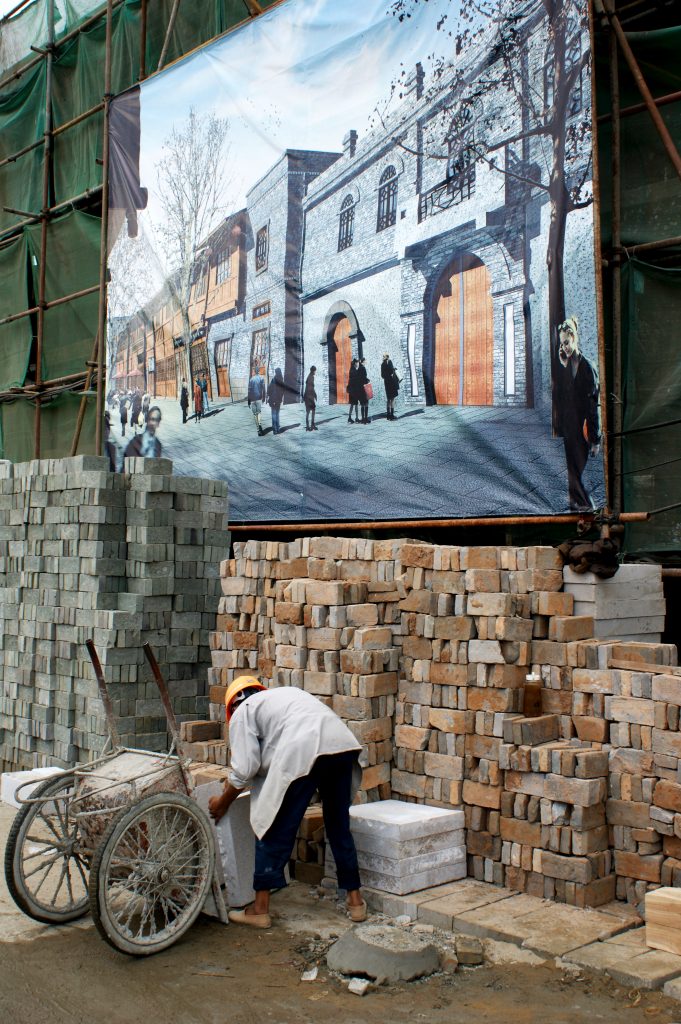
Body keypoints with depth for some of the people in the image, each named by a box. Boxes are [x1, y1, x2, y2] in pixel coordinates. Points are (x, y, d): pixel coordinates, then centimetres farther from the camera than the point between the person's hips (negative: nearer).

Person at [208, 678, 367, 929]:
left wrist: (222, 802, 23)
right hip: (343, 743, 7)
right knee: (340, 828, 21)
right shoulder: (284, 693, 37)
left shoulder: (242, 712, 16)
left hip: (303, 753, -7)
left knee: (275, 830, 7)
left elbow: (244, 770, 8)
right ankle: (355, 901, 27)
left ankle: (260, 909, 13)